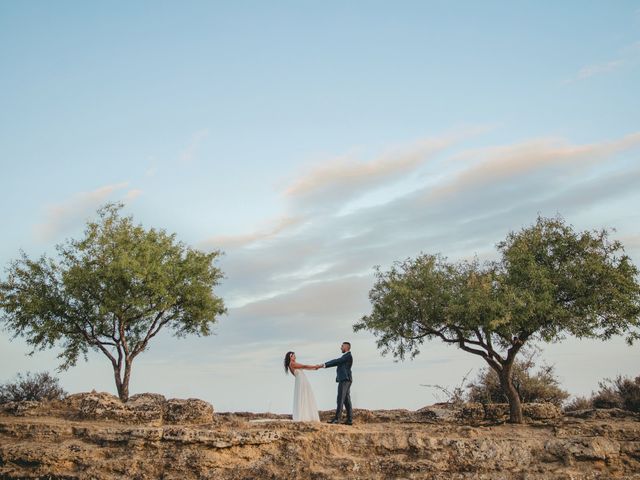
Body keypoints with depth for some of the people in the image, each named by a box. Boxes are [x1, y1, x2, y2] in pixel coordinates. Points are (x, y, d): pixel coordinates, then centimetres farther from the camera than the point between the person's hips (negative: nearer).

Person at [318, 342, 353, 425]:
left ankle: (337, 418, -16)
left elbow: (336, 361, -12)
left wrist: (324, 364, -10)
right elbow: (336, 362, 18)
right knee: (346, 400, 6)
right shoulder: (345, 356, 23)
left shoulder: (348, 356, -7)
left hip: (344, 380, -10)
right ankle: (349, 419, 5)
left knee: (340, 399, -12)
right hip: (344, 380, 10)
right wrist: (323, 366, 9)